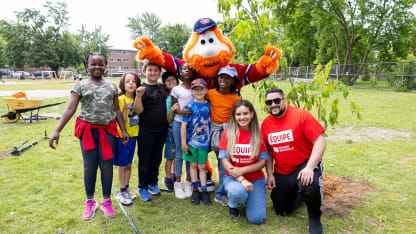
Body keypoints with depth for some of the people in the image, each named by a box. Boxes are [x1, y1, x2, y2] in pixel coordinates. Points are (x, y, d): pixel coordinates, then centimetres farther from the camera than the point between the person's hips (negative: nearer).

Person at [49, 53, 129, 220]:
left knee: (107, 167, 4)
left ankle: (106, 201, 22)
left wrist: (124, 130, 6)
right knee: (90, 167, 5)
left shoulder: (111, 86, 9)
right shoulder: (80, 86, 3)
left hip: (108, 131, 1)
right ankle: (90, 202, 25)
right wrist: (57, 131, -14)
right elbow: (70, 110, -5)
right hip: (87, 130, -1)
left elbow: (117, 110, 11)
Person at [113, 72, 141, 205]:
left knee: (129, 164, 15)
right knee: (122, 165, 5)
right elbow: (122, 121, -17)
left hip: (133, 135, 6)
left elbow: (139, 113, 10)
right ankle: (122, 192, 17)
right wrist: (125, 108, -31)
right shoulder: (121, 99, -14)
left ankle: (127, 189, 29)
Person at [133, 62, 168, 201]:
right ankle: (143, 188, 21)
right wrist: (138, 96, -32)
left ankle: (153, 183, 33)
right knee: (145, 160, 6)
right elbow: (138, 110, -18)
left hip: (161, 130, 6)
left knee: (157, 159, 16)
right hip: (146, 131, -5)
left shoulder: (162, 87, 8)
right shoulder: (142, 88, -10)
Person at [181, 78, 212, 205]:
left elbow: (211, 122, 8)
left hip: (204, 141, 2)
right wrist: (183, 143, -10)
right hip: (191, 141, -1)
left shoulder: (209, 105, -1)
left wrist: (210, 140, 7)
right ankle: (195, 190, 23)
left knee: (202, 166, 9)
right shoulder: (190, 106, -9)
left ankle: (204, 191, 19)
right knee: (193, 165, 10)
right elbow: (183, 125, -9)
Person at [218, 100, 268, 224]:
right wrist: (241, 180, -19)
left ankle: (250, 199, 21)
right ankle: (234, 205, 2)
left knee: (257, 219, -14)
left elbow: (263, 161, -3)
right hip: (232, 177, -1)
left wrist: (242, 170, -18)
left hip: (256, 178, 1)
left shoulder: (259, 134, -2)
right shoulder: (227, 133, -5)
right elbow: (225, 160, -8)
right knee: (238, 192, -37)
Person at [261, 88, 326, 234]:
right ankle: (299, 193, 41)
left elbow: (320, 142, -19)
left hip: (305, 164, -5)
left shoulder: (301, 115, -15)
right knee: (281, 211, 11)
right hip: (281, 173, 5)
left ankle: (314, 219, -4)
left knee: (309, 188, -38)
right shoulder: (266, 123, -1)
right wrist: (270, 175, 2)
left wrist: (309, 168, -29)